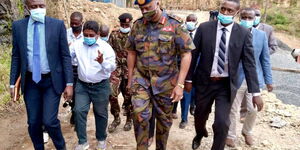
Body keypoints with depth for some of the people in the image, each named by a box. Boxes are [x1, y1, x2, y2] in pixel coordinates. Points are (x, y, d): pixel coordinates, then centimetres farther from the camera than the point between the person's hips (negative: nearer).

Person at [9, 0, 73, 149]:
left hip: (52, 80, -3)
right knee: (33, 123, 10)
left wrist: (69, 83, -9)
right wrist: (13, 83, 3)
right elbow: (16, 57, 6)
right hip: (30, 81, 3)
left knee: (49, 121, -6)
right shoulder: (18, 26, 1)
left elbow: (65, 56, -6)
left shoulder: (57, 24, -6)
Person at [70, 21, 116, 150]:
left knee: (101, 113, 12)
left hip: (101, 86, -2)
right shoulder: (77, 45, 1)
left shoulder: (106, 47, -9)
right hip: (82, 85, 2)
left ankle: (101, 139, 33)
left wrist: (102, 61, -36)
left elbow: (112, 67, -16)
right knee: (79, 111, -4)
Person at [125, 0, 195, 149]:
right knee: (140, 115, -12)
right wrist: (130, 79, 11)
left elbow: (186, 54, -10)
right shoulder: (137, 25, 1)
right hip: (141, 79, 2)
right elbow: (131, 52, 10)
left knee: (164, 118, 12)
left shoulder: (175, 24, -10)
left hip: (165, 81, -1)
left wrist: (180, 84, -15)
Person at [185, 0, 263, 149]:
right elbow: (193, 55, -1)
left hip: (227, 85, -1)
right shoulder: (204, 28, -7)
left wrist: (255, 92, -11)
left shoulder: (244, 34, -7)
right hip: (204, 82, 1)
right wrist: (188, 79, 1)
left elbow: (249, 64, -7)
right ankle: (199, 134, 54)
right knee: (200, 115, 20)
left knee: (222, 123, -7)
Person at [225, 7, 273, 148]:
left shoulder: (261, 35, 1)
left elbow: (265, 59, 5)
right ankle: (230, 135, 29)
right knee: (233, 110, 9)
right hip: (236, 79, -2)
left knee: (253, 110, 9)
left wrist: (268, 80, 5)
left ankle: (247, 132, 37)